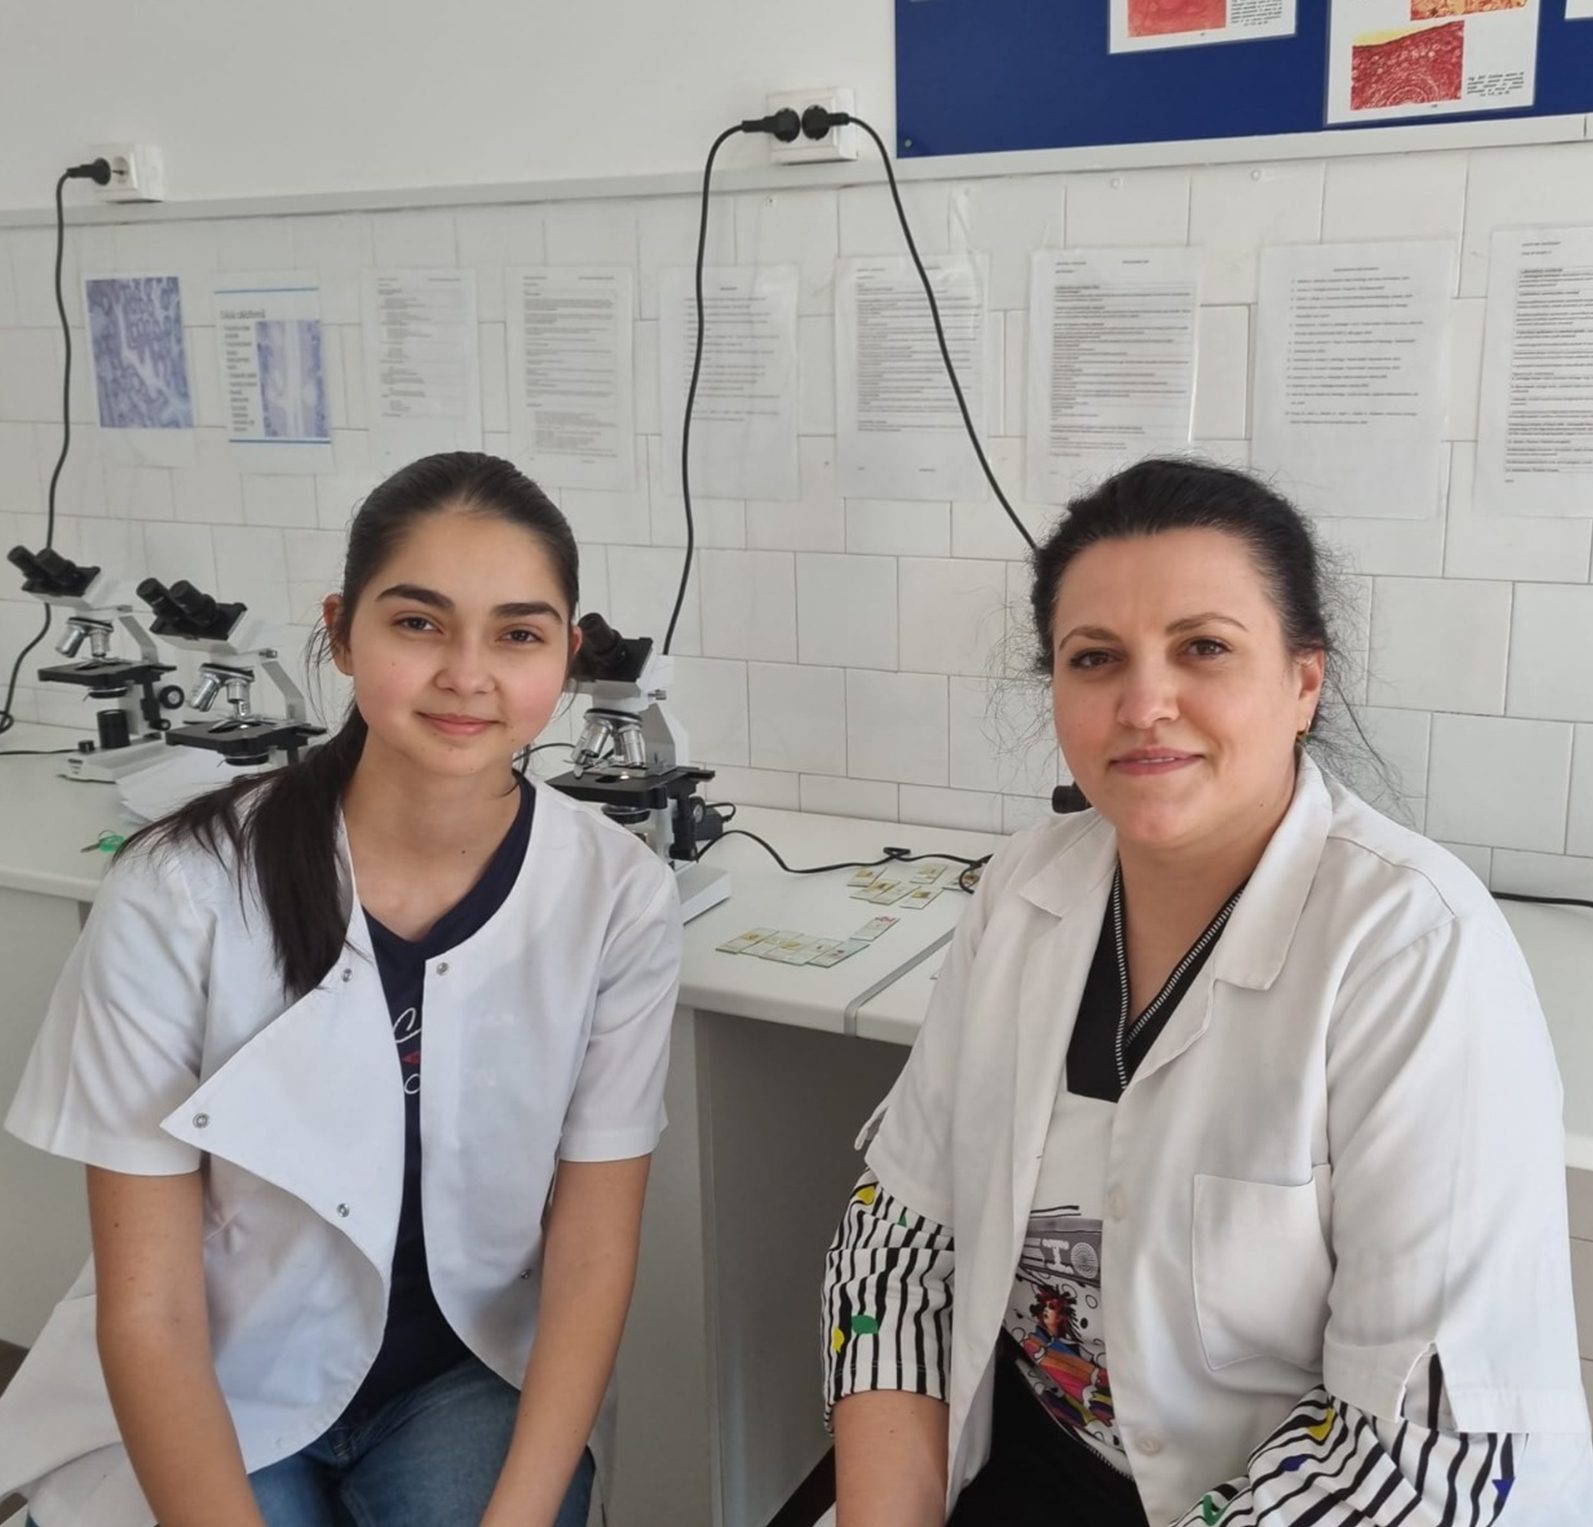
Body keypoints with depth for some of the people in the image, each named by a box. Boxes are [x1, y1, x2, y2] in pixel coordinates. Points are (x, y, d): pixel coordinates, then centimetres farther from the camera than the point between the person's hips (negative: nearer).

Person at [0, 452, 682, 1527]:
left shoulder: (619, 898, -14)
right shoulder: (180, 893, -20)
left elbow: (593, 1248, -8)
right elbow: (147, 1308, -15)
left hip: (473, 1377, 2)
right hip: (207, 1399, -1)